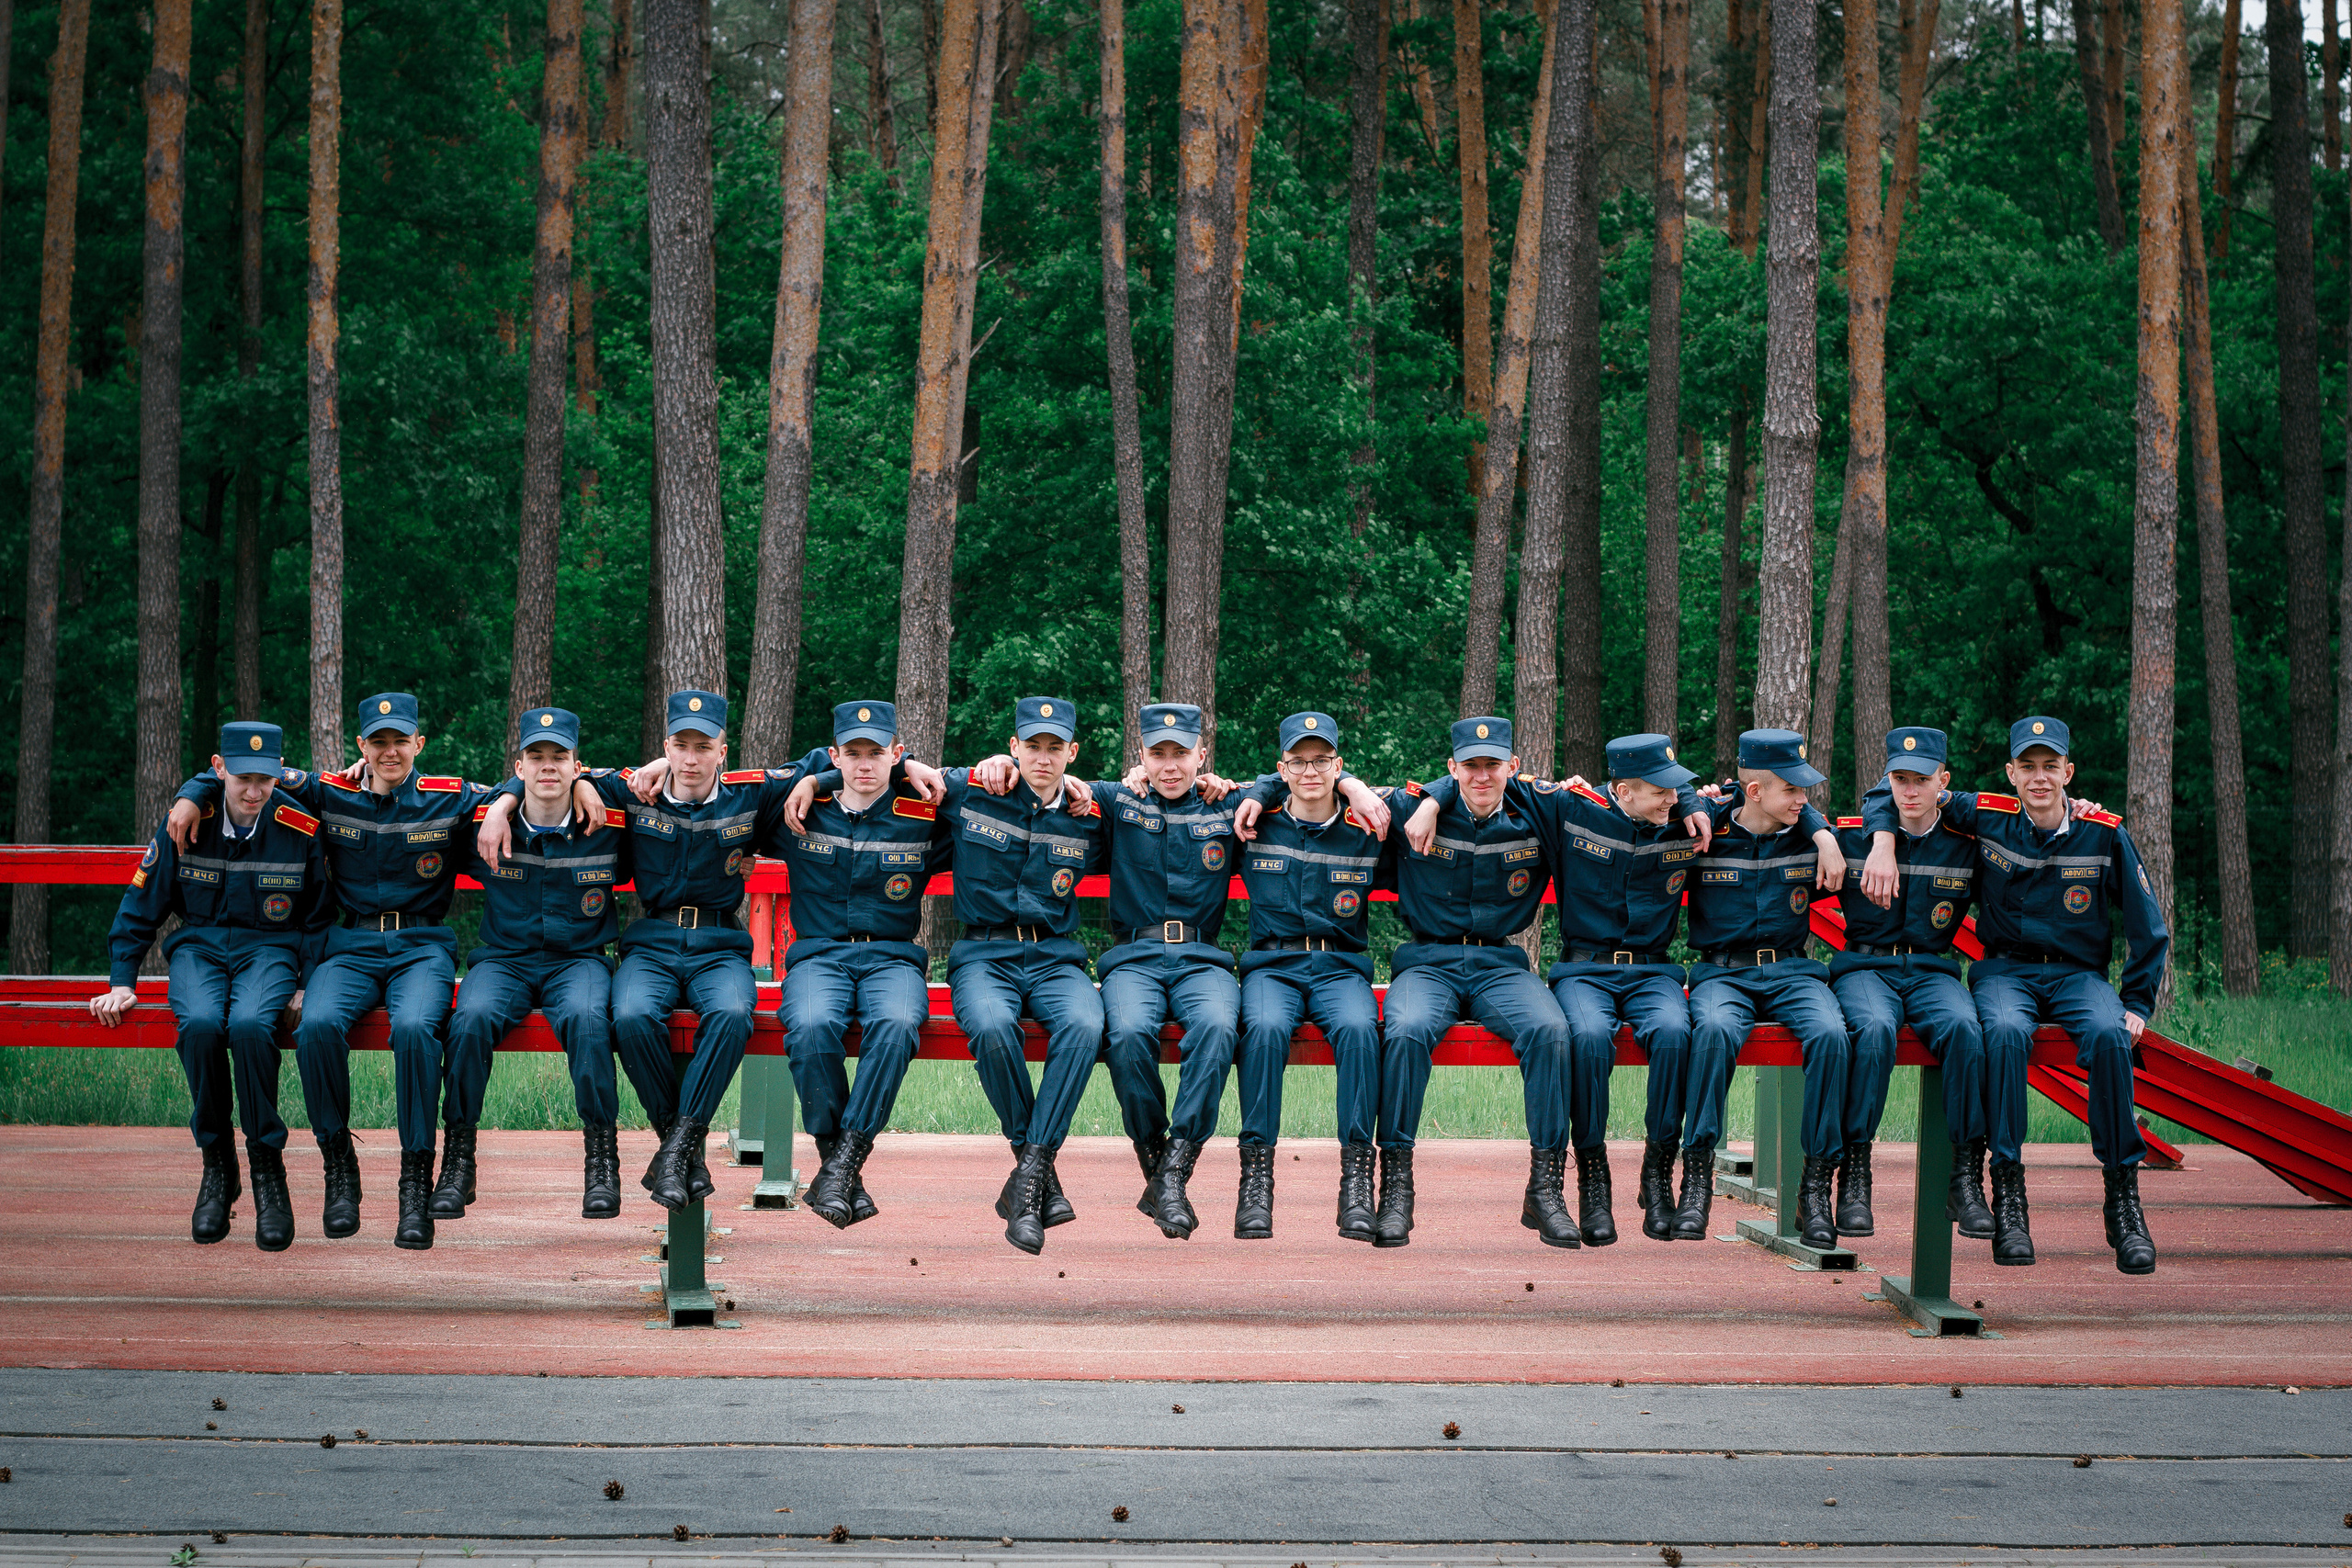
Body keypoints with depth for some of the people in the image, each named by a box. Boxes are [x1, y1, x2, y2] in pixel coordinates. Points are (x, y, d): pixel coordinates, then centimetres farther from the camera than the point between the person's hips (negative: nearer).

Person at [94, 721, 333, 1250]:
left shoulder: (302, 829, -5)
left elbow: (317, 918, 9)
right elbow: (139, 909, 7)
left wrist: (310, 986, -2)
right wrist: (121, 983, 1)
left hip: (268, 948, -1)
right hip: (199, 946, 1)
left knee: (250, 1025, -36)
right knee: (201, 1024, -34)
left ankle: (267, 1169, -20)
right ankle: (216, 1166, -14)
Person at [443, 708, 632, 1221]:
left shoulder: (607, 826, -1)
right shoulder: (485, 823, 0)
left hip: (579, 960, -1)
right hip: (503, 960, 1)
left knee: (585, 1018, -34)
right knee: (472, 1018, -31)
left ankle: (602, 1156, -22)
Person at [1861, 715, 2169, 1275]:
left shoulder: (2105, 834, 0)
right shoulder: (1986, 817, 1)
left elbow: (2149, 931, 7)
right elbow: (1891, 790, 10)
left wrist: (2136, 1006, -1)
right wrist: (1884, 842, -9)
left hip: (2078, 973, 0)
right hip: (2005, 970, 0)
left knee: (2110, 1035, -34)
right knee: (2005, 1030, -37)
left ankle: (2123, 1197, -26)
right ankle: (2007, 1193, -33)